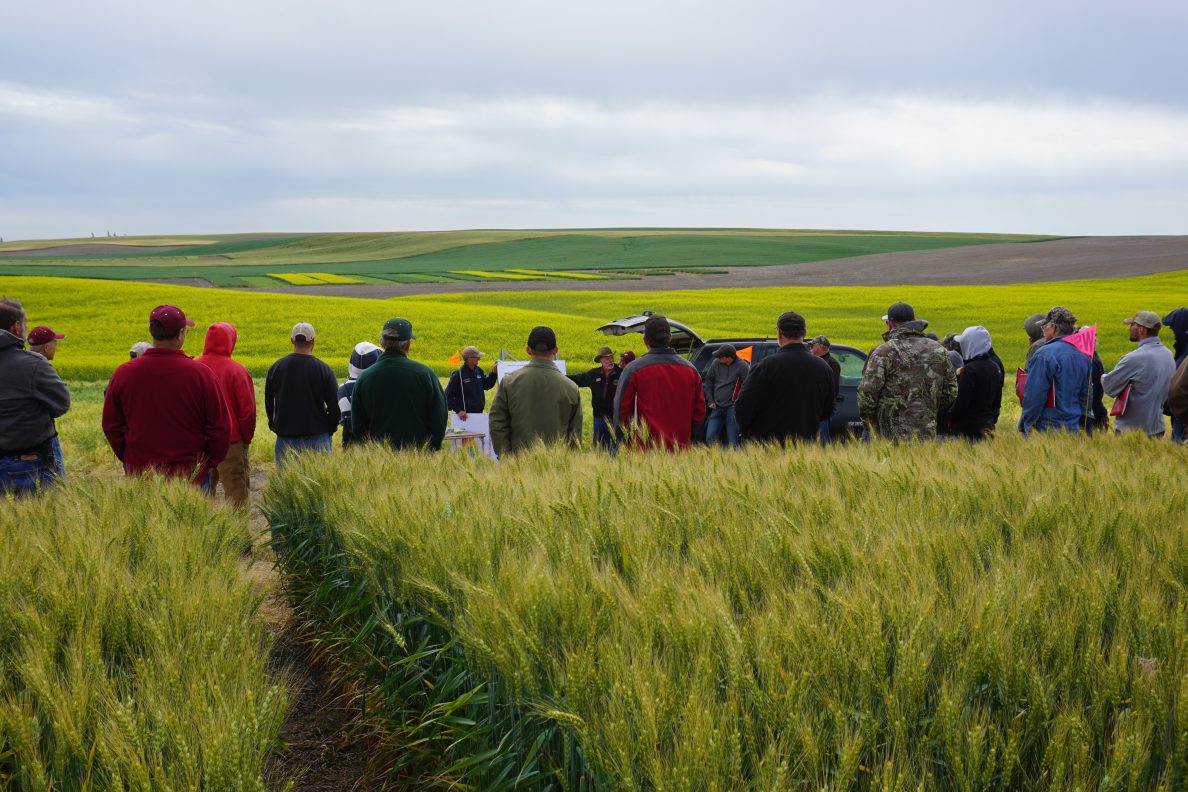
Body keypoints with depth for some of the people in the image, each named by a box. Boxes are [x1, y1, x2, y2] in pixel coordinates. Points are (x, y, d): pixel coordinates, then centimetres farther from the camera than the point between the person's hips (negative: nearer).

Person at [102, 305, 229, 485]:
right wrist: (208, 464, 8)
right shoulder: (201, 374, -11)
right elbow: (220, 428, -6)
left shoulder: (123, 374, -4)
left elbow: (111, 426, 5)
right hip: (190, 476, -2)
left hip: (139, 474, 2)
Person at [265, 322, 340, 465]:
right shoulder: (324, 370, -6)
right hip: (317, 437, -2)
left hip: (285, 436, 2)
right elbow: (334, 405, -5)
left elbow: (268, 403, 10)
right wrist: (330, 430, 9)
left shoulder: (275, 368, 2)